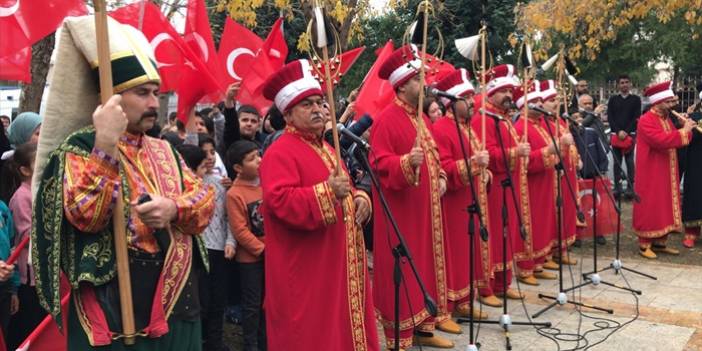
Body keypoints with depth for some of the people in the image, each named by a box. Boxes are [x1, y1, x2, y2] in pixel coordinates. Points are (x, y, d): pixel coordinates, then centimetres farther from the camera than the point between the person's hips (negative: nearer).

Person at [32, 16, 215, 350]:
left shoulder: (165, 151, 13)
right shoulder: (80, 148, -6)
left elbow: (205, 198, 5)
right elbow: (86, 217, -20)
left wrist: (174, 208, -16)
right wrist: (106, 146, -25)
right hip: (115, 308, -6)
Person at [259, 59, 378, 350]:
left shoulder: (326, 149, 17)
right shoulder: (280, 153, -13)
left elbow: (344, 191, 26)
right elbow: (279, 200, -26)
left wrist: (359, 198, 3)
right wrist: (327, 192, -33)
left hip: (339, 266, 9)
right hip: (306, 271, -9)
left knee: (343, 326, 16)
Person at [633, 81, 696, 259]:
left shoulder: (667, 119, 12)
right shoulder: (646, 121, -16)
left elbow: (678, 140, 13)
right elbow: (661, 140, -29)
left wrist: (687, 130, -5)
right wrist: (683, 131, -22)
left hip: (667, 172, 9)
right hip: (651, 173, -9)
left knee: (665, 206, 13)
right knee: (650, 207, -4)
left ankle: (660, 242, 22)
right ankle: (644, 245, 4)